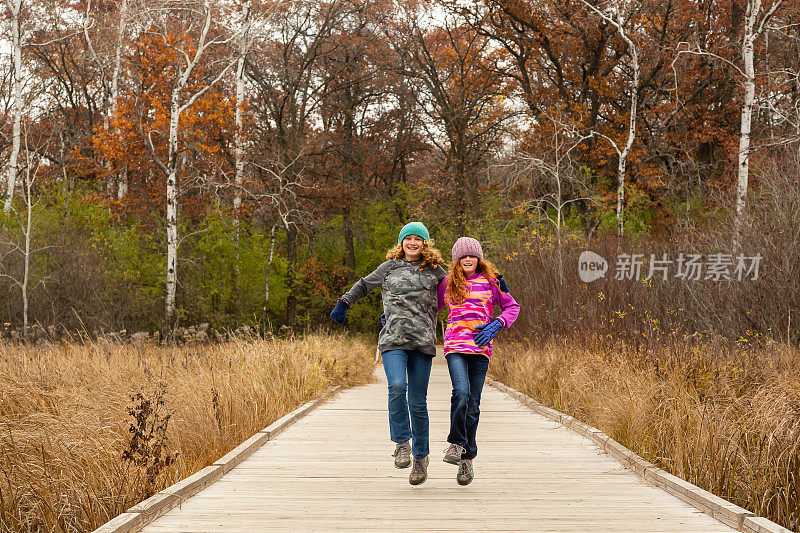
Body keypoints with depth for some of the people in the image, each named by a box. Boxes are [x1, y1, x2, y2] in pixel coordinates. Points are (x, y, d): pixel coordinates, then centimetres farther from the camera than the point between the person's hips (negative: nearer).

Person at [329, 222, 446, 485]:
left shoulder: (433, 270, 15)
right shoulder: (389, 268, 15)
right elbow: (364, 285, 29)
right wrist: (344, 303, 23)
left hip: (423, 341, 0)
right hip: (393, 340, 0)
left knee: (418, 401, -1)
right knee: (397, 386, -23)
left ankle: (420, 455, 12)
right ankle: (402, 443, -8)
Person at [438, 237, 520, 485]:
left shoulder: (490, 281, 8)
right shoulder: (448, 283, 11)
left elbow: (512, 307, 13)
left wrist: (495, 325, -4)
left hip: (480, 348, 0)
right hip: (455, 345, 0)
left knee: (473, 404, 0)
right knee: (461, 393, -23)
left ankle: (467, 457, 13)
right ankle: (456, 443, -3)